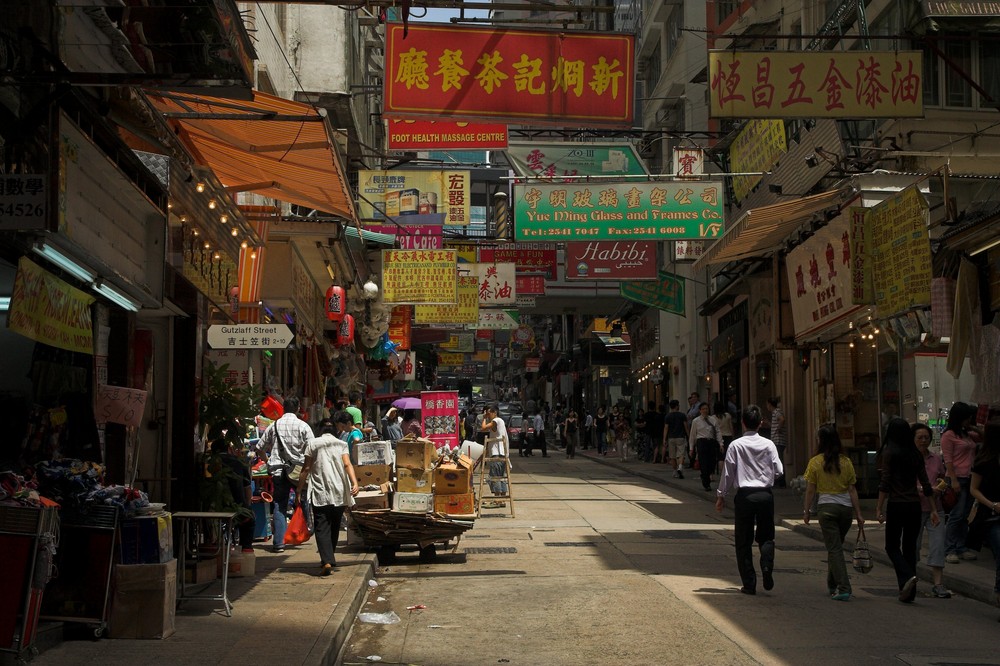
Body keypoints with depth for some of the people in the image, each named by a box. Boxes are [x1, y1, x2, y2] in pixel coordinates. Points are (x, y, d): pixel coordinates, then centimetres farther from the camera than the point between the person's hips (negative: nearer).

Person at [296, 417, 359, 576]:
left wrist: (299, 490, 7)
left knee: (322, 528, -7)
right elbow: (347, 464, -7)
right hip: (339, 493, 3)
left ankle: (327, 561, -24)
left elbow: (306, 469, 2)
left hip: (320, 493, -2)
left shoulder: (313, 443, 5)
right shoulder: (341, 444, 9)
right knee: (334, 527, 17)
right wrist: (355, 483, -16)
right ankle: (329, 558, 27)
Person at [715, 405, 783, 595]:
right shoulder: (768, 444, 0)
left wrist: (721, 495, 10)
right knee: (766, 536, 15)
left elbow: (728, 472, -1)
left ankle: (749, 583, 5)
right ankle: (767, 565, -14)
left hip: (744, 494, -1)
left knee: (744, 540, 6)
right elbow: (779, 471, 2)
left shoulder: (736, 445, -4)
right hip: (765, 494, 1)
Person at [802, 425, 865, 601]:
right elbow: (852, 490, 2)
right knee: (835, 546, 18)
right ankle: (832, 585, 29)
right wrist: (858, 513, 6)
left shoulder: (815, 462, -5)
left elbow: (810, 490, -2)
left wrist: (806, 511, 8)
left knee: (834, 548, -2)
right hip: (846, 507, 3)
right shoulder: (846, 462, 2)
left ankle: (843, 588, -12)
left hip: (826, 507, -3)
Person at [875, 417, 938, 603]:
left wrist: (879, 508, -8)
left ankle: (907, 576, -17)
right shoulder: (916, 454, 8)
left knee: (892, 546, 8)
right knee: (909, 547, 11)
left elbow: (885, 482, -11)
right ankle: (909, 592, 10)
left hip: (896, 504, -4)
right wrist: (934, 509, 12)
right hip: (914, 505, 5)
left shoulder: (889, 452, -6)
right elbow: (926, 484, 8)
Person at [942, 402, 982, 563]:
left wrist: (973, 428, 12)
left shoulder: (967, 434, 16)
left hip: (970, 479, 8)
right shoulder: (949, 435, -7)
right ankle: (949, 551, -7)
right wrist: (953, 480, -18)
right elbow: (947, 459, -12)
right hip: (958, 478, -8)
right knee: (957, 515, -10)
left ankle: (961, 548, 13)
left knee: (965, 516, 9)